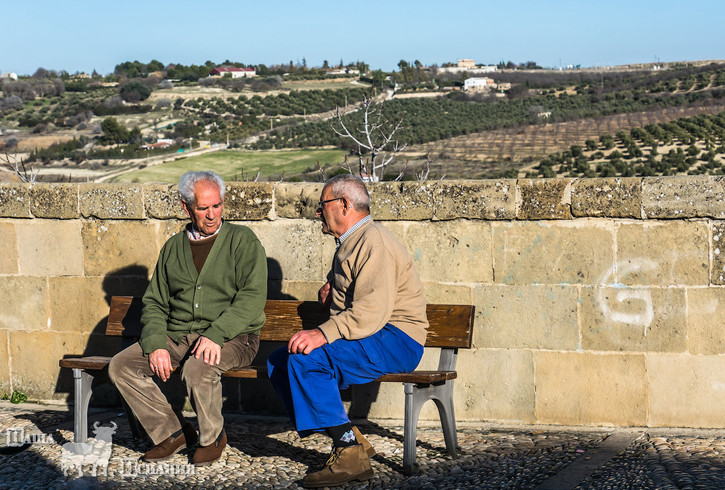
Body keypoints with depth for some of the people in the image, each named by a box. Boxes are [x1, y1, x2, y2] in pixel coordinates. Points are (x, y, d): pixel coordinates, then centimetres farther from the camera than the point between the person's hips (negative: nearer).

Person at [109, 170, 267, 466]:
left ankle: (213, 436, -7)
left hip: (232, 338, -5)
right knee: (120, 366, -11)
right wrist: (156, 344, -5)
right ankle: (172, 432, 1)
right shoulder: (173, 248, 15)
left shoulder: (242, 240, 1)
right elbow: (154, 303, 15)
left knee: (198, 367, -36)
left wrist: (215, 334, -23)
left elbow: (253, 297, -10)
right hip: (176, 336, 5)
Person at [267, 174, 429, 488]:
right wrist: (329, 290, 17)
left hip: (395, 342, -10)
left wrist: (323, 334, -34)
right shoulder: (348, 243, 20)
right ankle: (350, 439, -7)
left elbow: (372, 311, -27)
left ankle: (350, 453, -23)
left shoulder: (374, 243, -15)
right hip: (369, 338, 11)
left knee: (305, 358, -28)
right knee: (278, 362, -1)